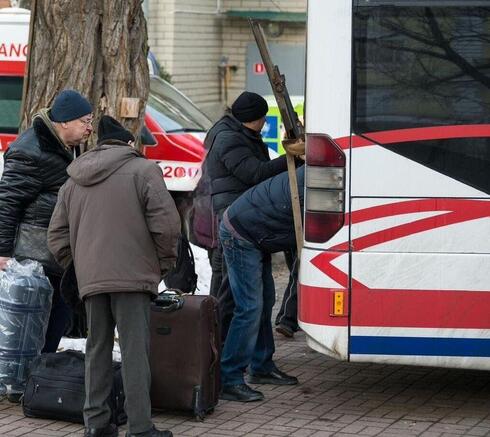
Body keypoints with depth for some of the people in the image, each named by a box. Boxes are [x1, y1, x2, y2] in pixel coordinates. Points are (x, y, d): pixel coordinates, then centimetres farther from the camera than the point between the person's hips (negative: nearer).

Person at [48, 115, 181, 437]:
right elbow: (166, 222, -8)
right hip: (132, 276, -5)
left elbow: (58, 234, 18)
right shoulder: (143, 170, 0)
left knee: (98, 349, 14)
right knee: (135, 351, -5)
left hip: (91, 279, 5)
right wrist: (164, 263, 4)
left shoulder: (74, 182, 18)